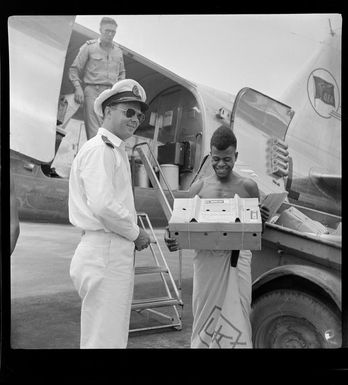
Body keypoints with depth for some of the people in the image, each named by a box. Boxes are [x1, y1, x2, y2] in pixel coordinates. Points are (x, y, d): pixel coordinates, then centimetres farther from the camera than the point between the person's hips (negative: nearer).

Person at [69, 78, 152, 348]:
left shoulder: (116, 150, 21)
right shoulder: (100, 149, -13)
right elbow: (103, 205, -24)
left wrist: (133, 234, 9)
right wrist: (136, 233, -11)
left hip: (118, 252, 11)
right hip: (104, 252, -11)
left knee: (116, 334, 20)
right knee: (104, 338, -4)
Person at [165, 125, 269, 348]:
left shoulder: (248, 187, 4)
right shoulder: (199, 188, 4)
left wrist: (262, 220, -12)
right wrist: (175, 240, -13)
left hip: (237, 258, 0)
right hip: (207, 258, 1)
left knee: (236, 315, 2)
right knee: (205, 316, 8)